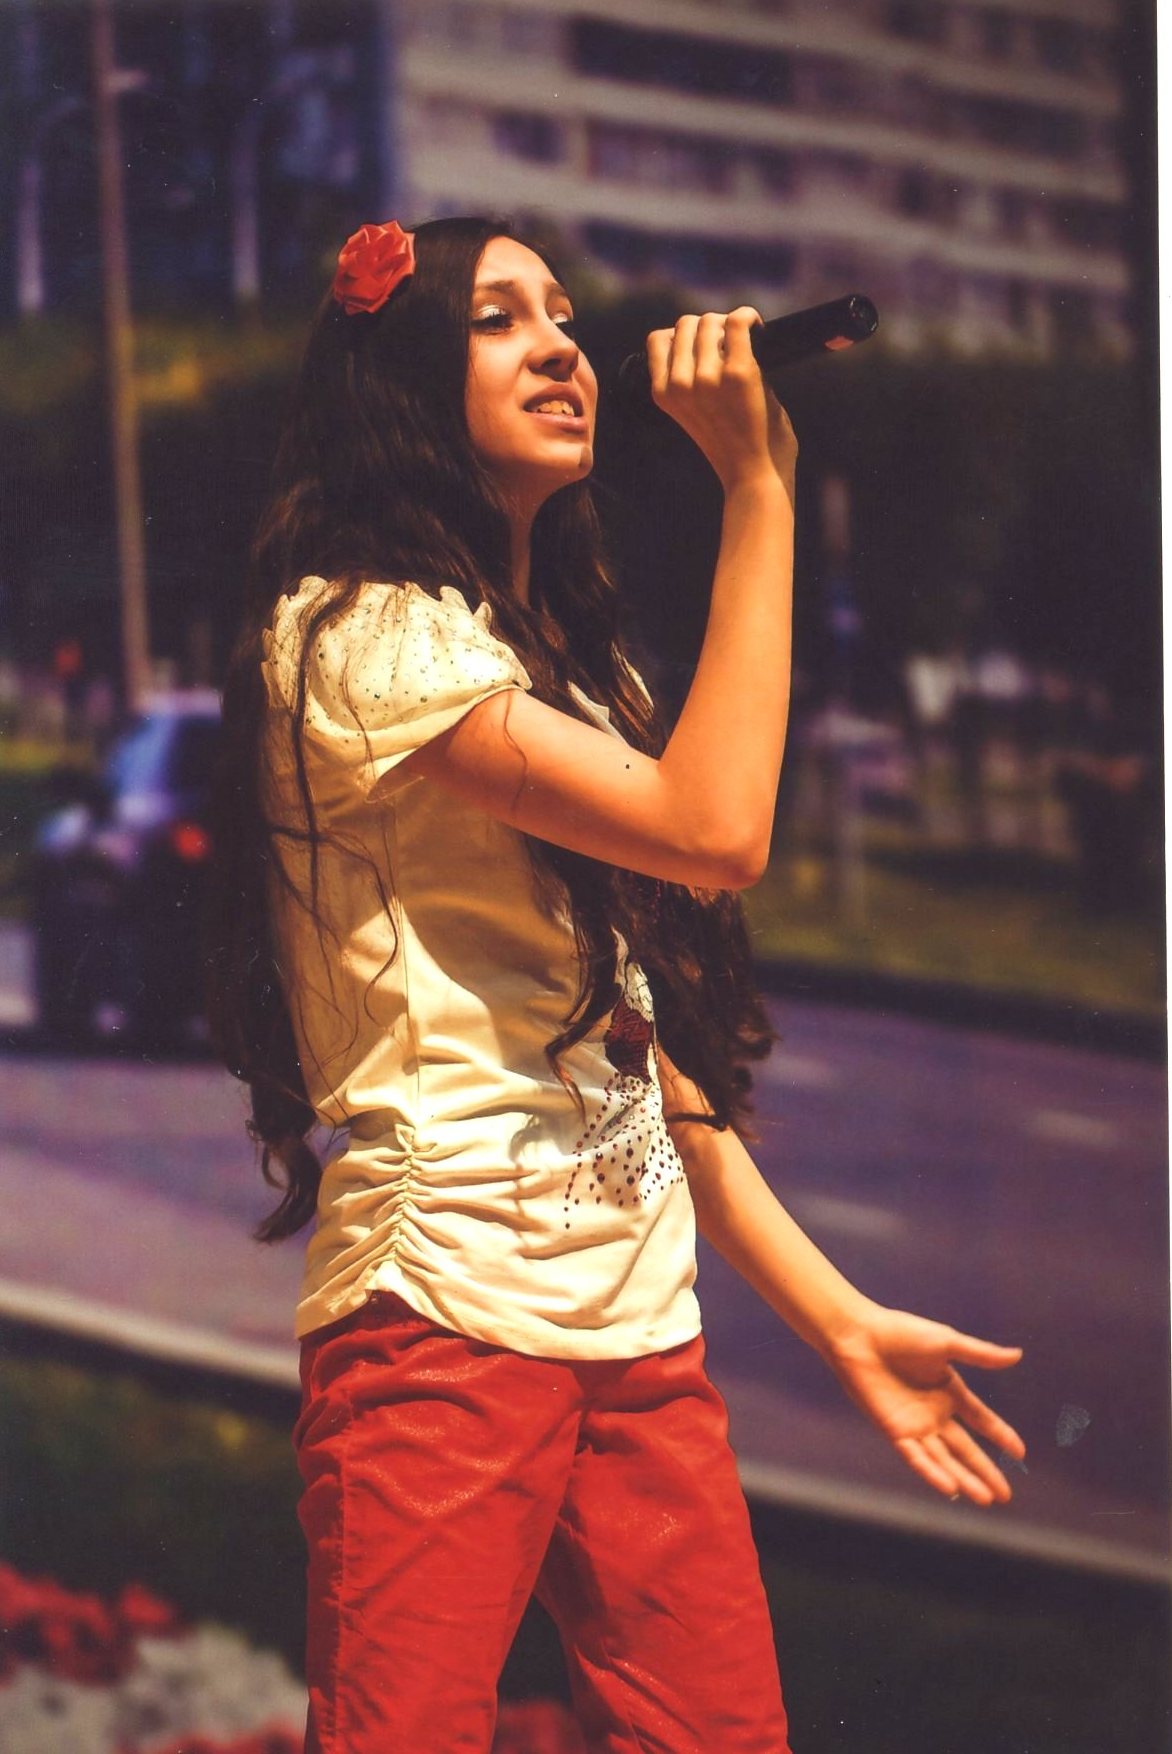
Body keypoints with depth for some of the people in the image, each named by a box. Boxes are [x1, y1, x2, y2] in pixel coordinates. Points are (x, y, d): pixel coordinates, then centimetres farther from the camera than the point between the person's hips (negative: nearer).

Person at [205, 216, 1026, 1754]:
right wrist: (759, 487, -10)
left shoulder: (582, 674, 22)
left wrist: (841, 1322, 14)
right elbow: (712, 830, -16)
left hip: (644, 1337, 8)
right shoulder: (354, 635, -7)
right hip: (447, 1321, -8)